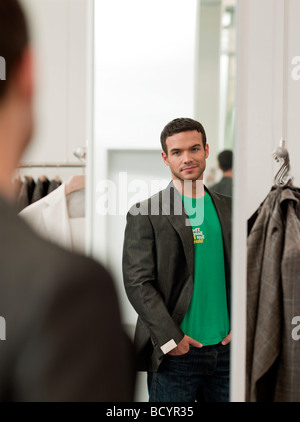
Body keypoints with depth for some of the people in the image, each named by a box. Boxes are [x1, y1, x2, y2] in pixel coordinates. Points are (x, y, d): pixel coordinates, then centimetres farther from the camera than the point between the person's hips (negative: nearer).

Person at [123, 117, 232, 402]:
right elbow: (137, 282, -9)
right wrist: (170, 337, -14)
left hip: (226, 348, 4)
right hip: (174, 354, -4)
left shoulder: (228, 209, 11)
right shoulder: (145, 215, -4)